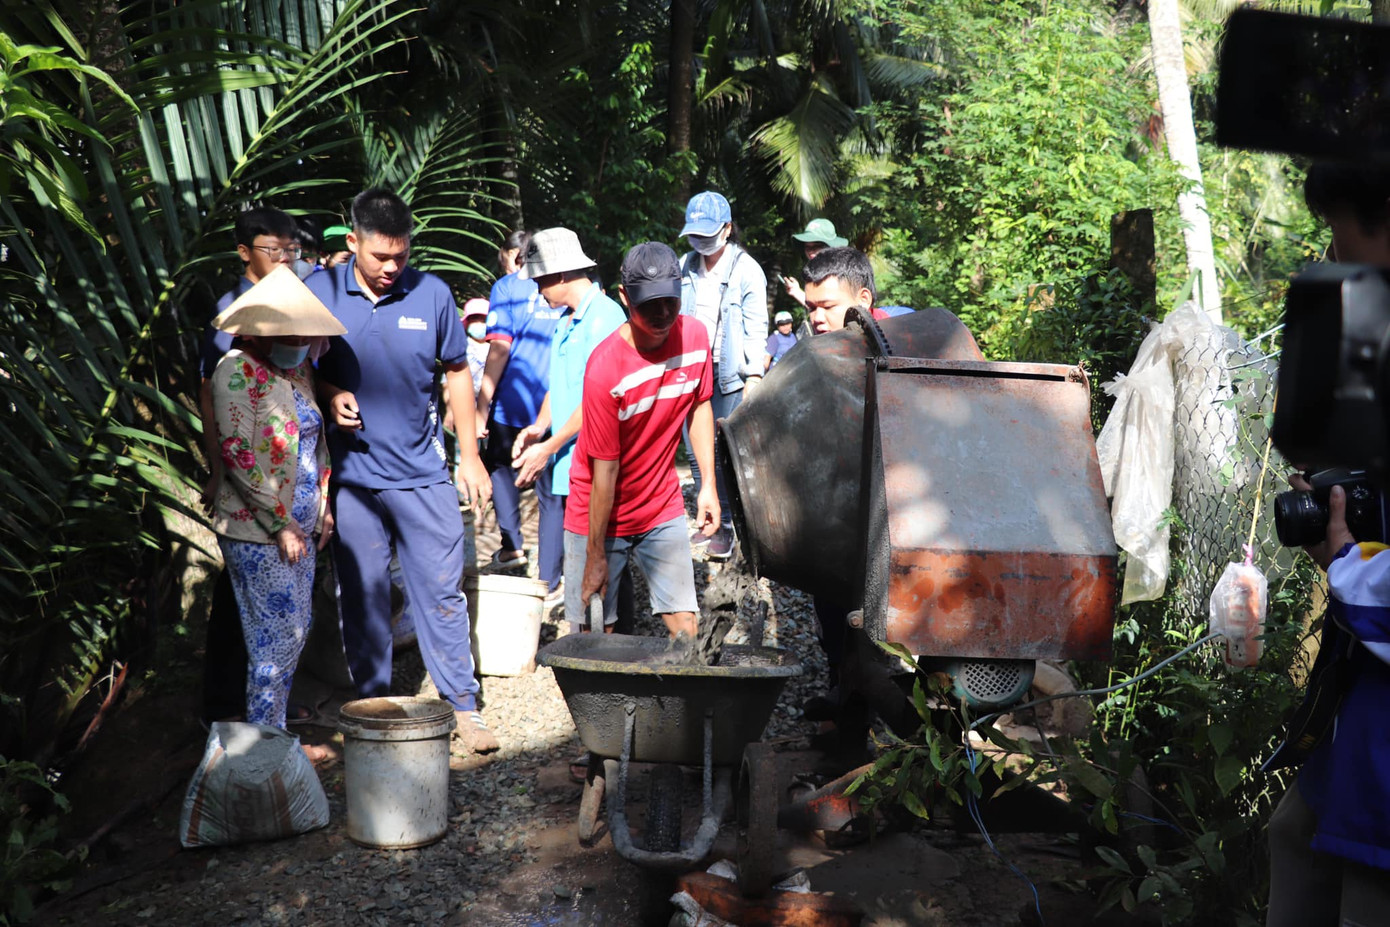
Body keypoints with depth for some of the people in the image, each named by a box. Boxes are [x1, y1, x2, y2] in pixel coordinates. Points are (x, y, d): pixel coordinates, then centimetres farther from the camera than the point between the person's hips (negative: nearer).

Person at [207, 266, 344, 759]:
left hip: (298, 526, 8)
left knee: (296, 631, 12)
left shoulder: (298, 369, 11)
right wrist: (281, 524, -17)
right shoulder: (238, 370, -14)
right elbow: (237, 455, -19)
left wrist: (322, 505, 14)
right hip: (256, 532, -8)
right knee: (276, 638, -4)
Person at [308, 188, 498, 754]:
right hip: (351, 473, 1)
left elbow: (456, 372, 8)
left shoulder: (431, 293, -2)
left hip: (422, 472, 0)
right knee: (362, 596, 9)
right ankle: (373, 704, 24)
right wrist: (330, 394, -13)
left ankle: (463, 706, 14)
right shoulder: (319, 292, -3)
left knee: (442, 590, 3)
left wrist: (469, 455, 7)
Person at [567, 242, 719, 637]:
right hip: (600, 516, -4)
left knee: (684, 626, -2)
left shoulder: (693, 334, -9)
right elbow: (604, 469, -19)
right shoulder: (605, 368, -24)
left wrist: (708, 485, 5)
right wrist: (596, 556, -13)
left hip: (663, 510, 4)